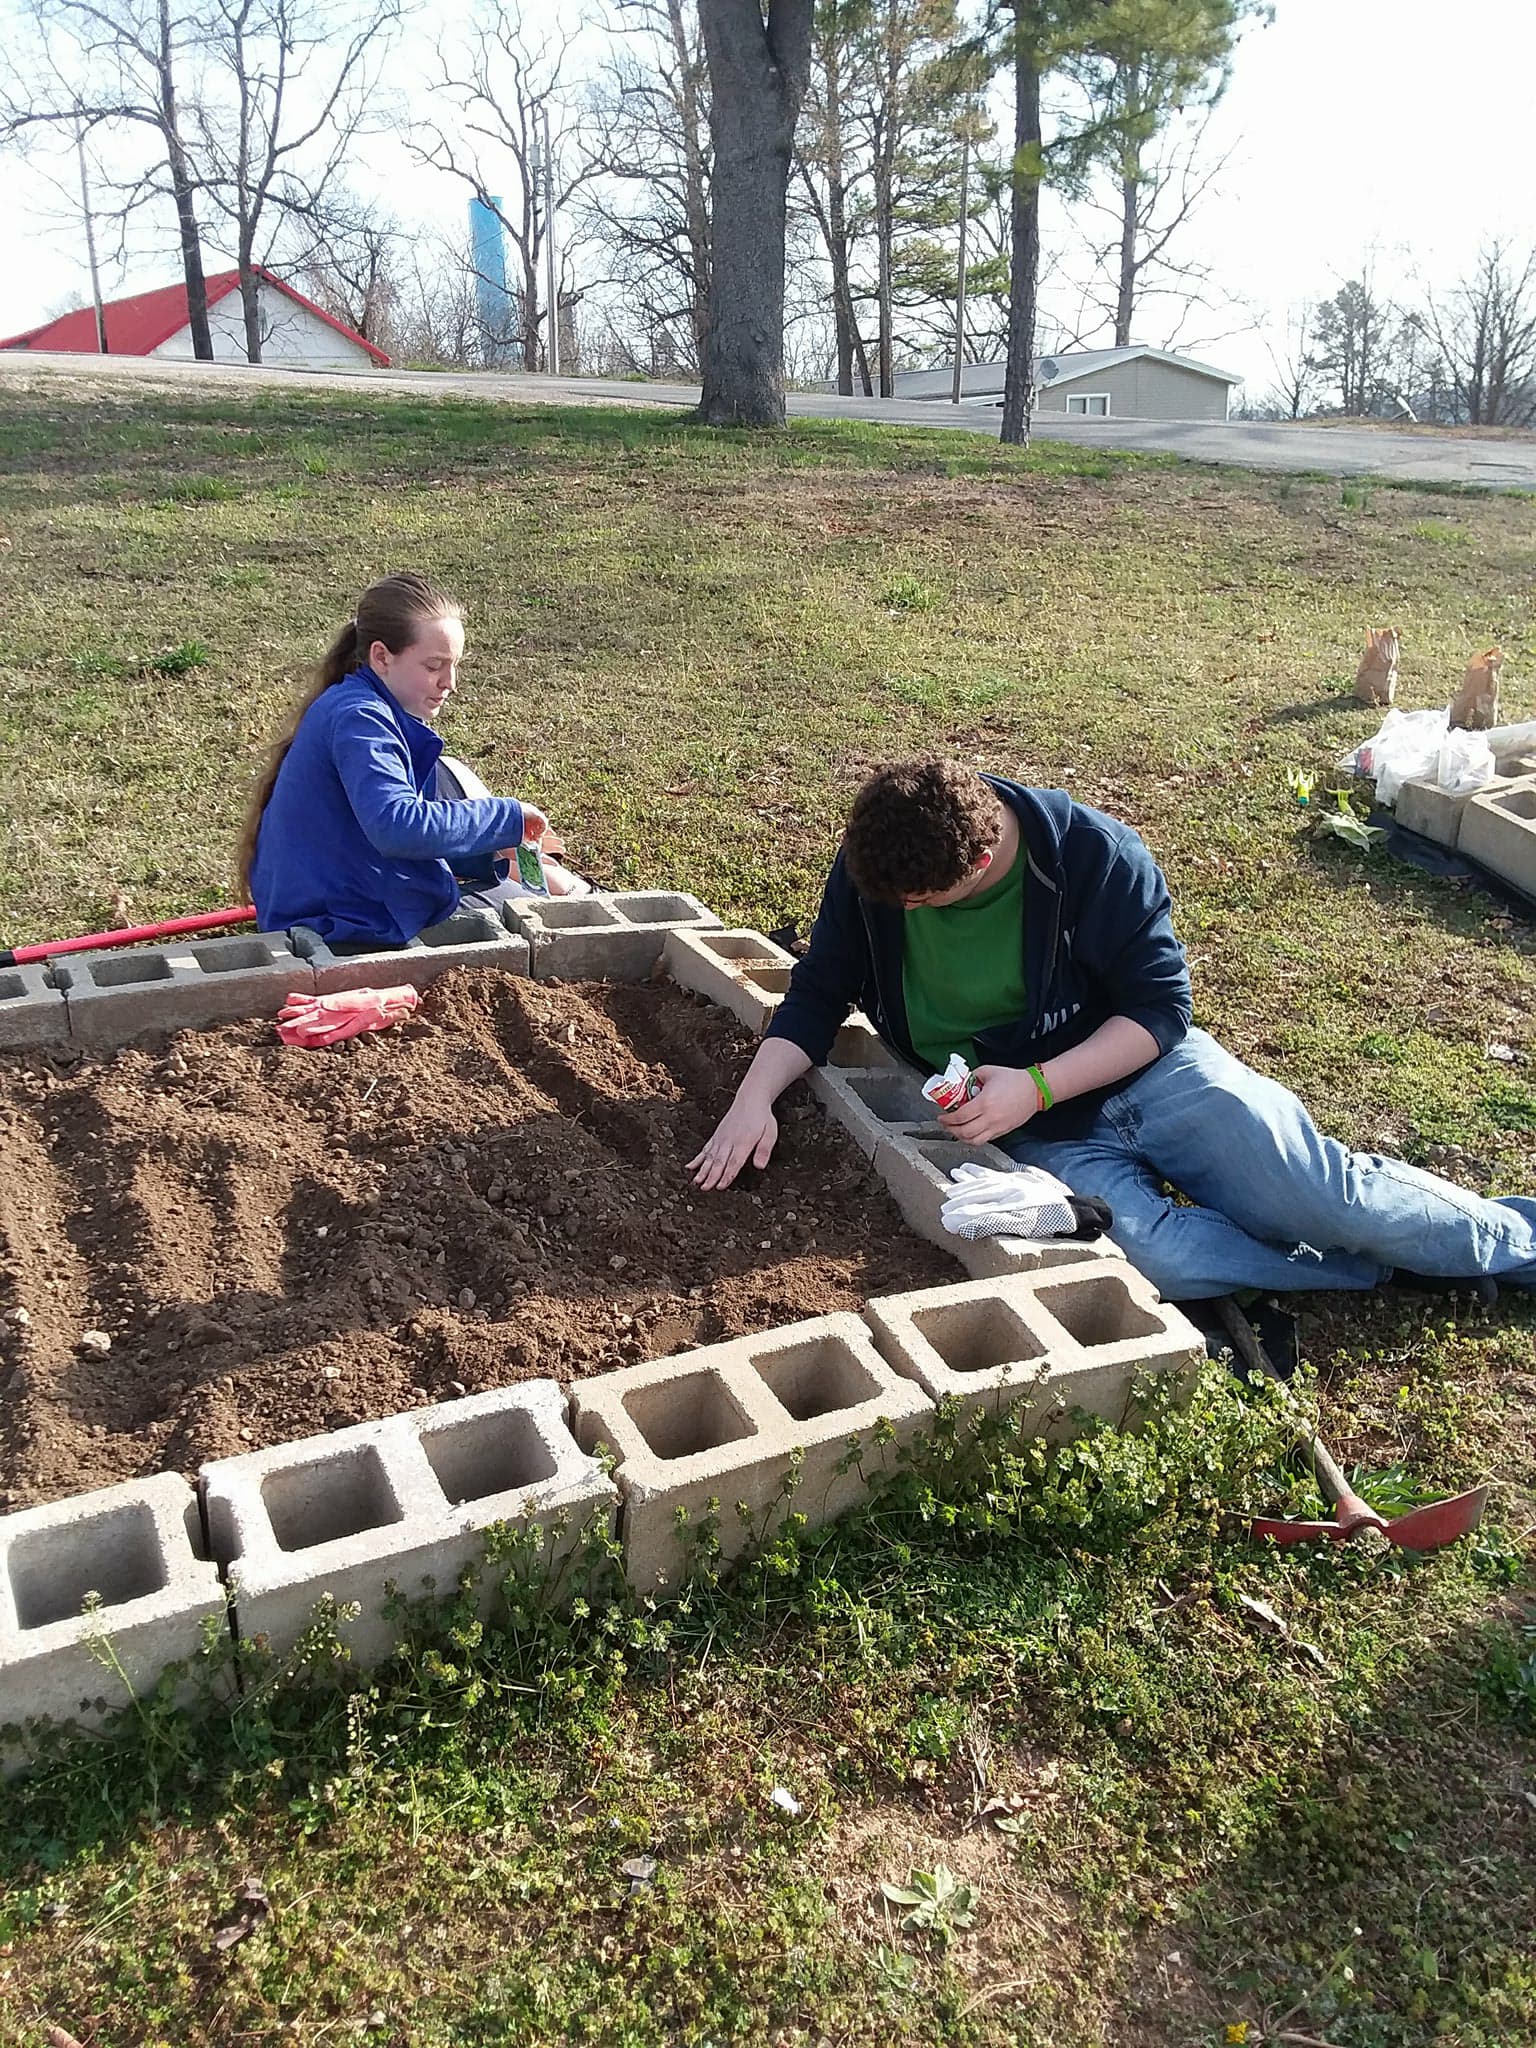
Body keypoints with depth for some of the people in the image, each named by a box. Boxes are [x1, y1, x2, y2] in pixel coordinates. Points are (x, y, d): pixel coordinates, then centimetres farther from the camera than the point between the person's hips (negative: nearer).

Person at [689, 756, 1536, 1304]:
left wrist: (1035, 1087, -25)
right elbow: (817, 996, 0)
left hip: (1144, 1070, -2)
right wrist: (756, 1096, -18)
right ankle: (1386, 1268, -6)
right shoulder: (869, 869, -8)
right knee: (1147, 1251, -27)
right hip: (1034, 1132, 2)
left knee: (1323, 1195, -16)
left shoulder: (1093, 856, -19)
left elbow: (1160, 1006, -13)